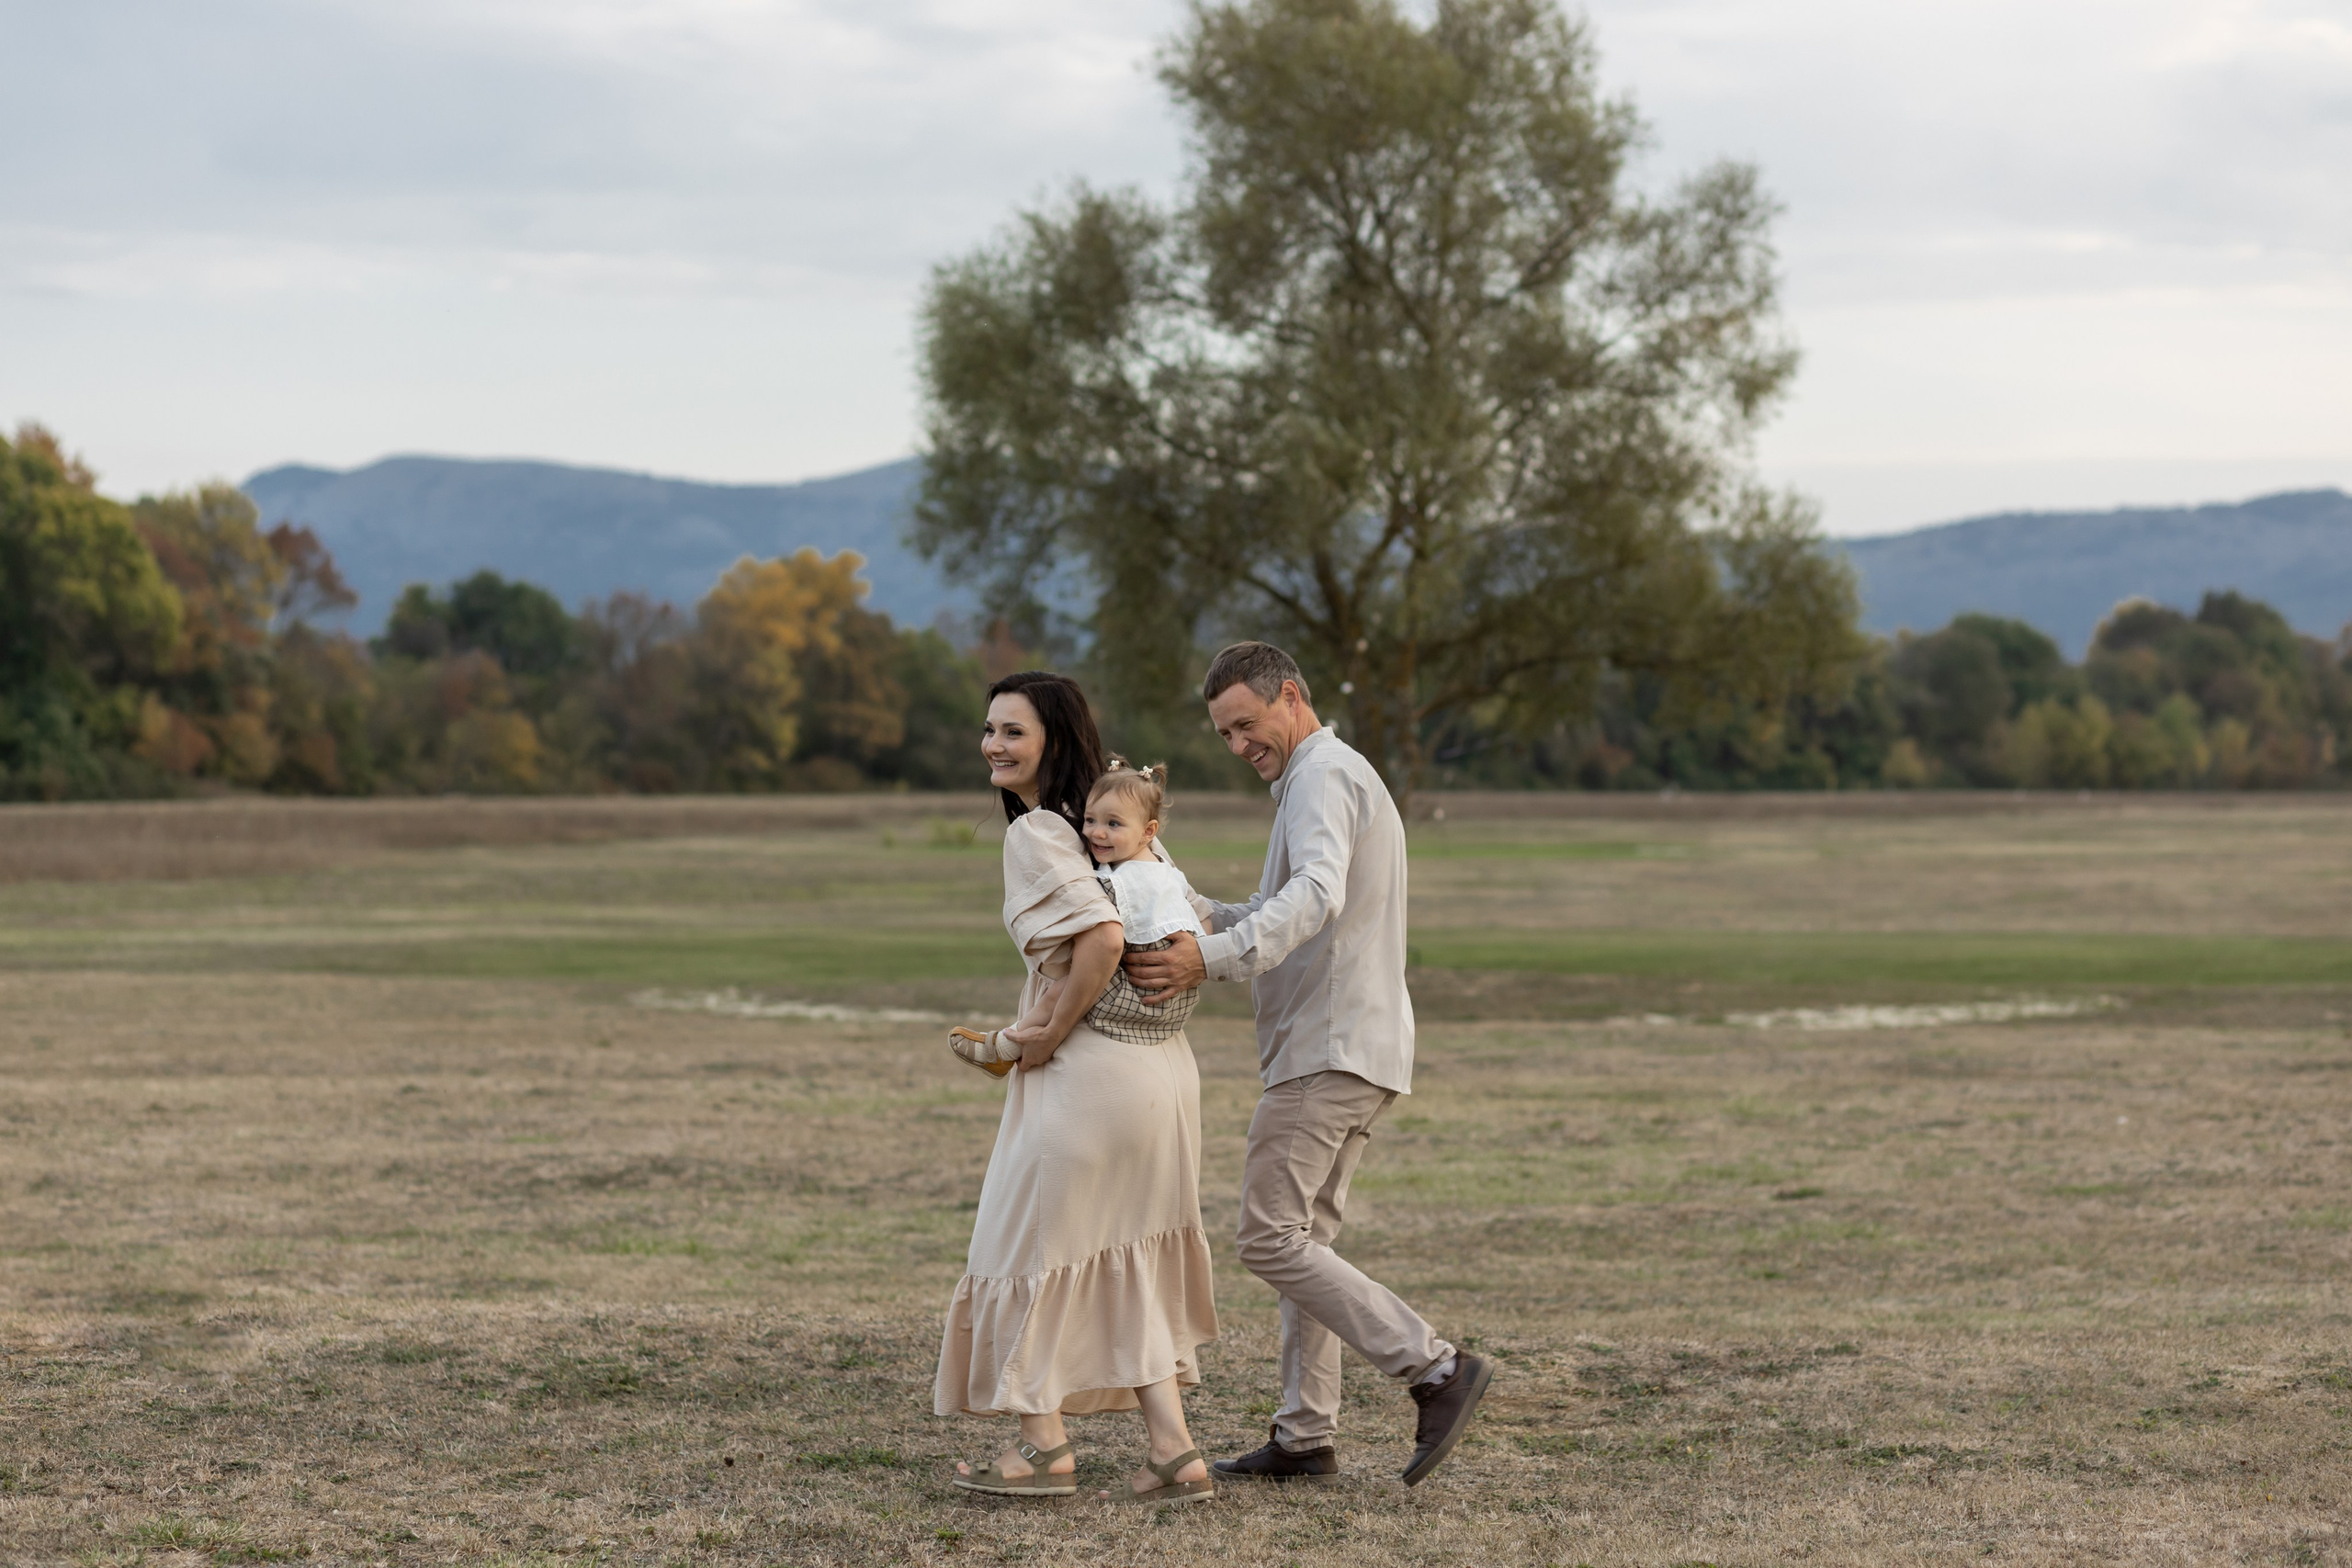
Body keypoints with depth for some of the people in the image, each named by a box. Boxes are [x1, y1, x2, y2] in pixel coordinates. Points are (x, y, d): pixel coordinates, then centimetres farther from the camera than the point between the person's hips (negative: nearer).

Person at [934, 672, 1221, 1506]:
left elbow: (1101, 938, -27)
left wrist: (1051, 1035, -16)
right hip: (1161, 1064, 9)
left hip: (1085, 1071, -9)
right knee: (1127, 1262, 15)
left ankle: (1043, 1448, 15)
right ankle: (1174, 1452, 10)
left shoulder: (1035, 833, -15)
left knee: (1032, 1243, 8)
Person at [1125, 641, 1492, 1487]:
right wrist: (1187, 913, 10)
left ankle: (1436, 1369, -14)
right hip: (1351, 1051, 11)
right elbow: (1277, 917, 25)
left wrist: (1211, 957, -42)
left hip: (1329, 1051, -11)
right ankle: (1305, 1437, 13)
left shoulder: (1323, 776, -12)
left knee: (1271, 1238, -12)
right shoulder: (1348, 777, 23)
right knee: (1303, 1239, 11)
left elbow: (1315, 895, -31)